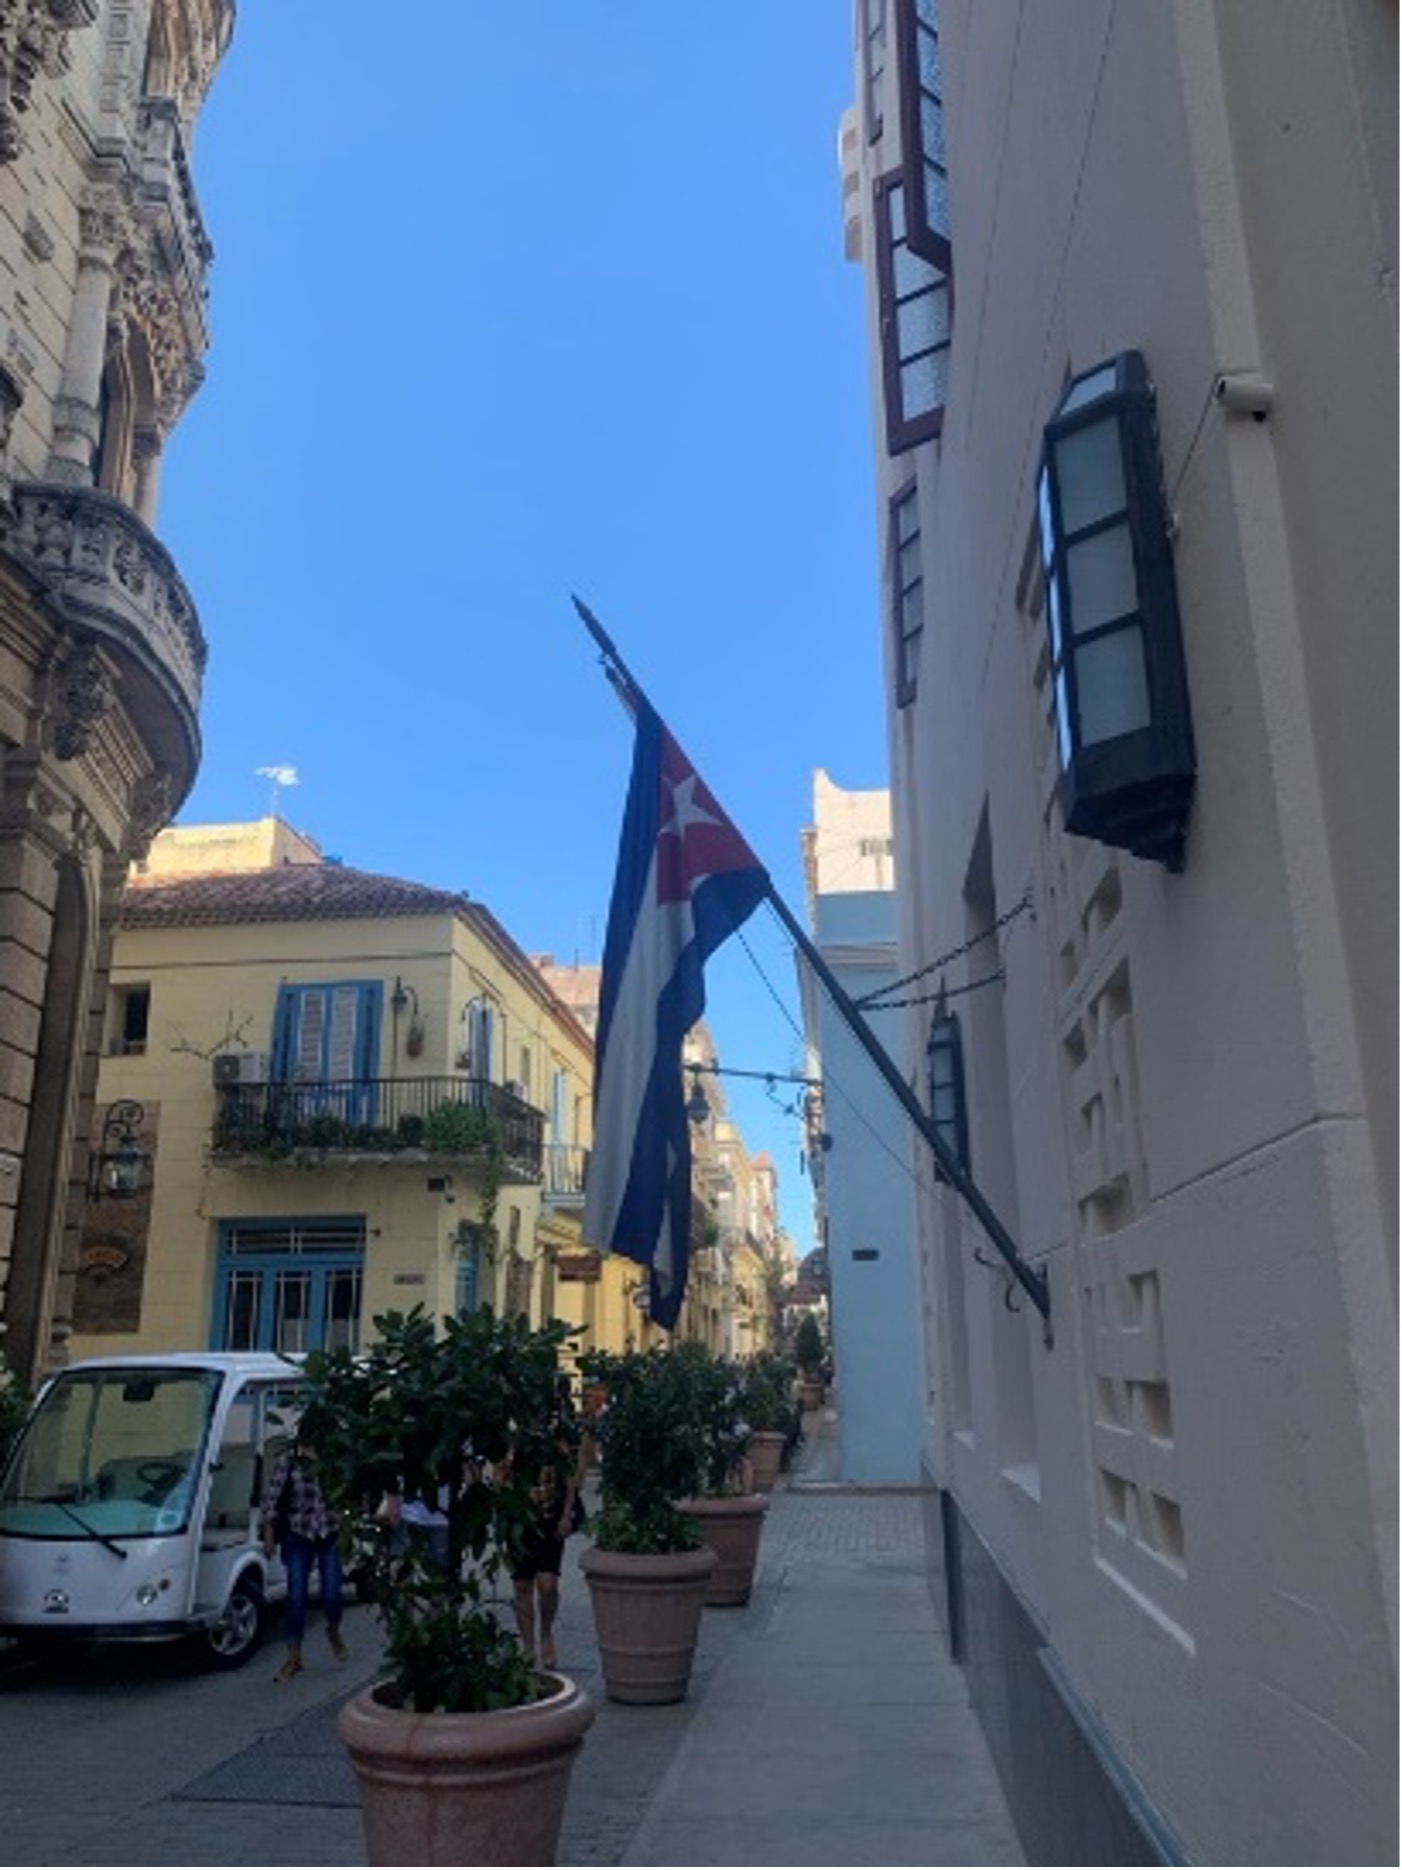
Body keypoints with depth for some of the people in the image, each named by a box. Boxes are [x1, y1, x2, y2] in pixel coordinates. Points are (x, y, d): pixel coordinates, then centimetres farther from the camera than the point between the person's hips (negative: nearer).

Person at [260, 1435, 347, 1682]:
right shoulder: (287, 1463, -9)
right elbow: (271, 1497, -4)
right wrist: (269, 1535, -5)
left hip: (331, 1534, 0)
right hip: (298, 1535, 0)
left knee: (332, 1593, -2)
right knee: (296, 1597, 2)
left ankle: (334, 1632, 31)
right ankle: (293, 1657, 18)